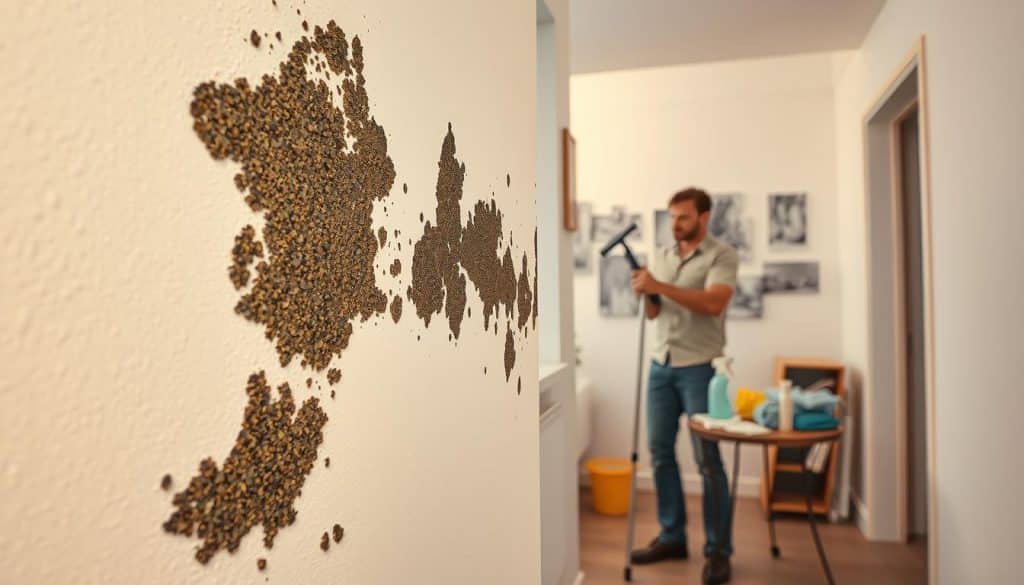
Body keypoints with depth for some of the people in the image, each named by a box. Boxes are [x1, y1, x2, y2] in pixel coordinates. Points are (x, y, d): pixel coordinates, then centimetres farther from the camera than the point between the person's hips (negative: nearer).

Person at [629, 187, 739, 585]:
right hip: (661, 365, 6)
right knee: (660, 452, 8)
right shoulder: (661, 256, 13)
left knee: (707, 459, -2)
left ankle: (718, 549, 10)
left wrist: (660, 286, -22)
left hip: (699, 368, -6)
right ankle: (672, 537, 22)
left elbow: (713, 303, -20)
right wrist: (645, 292, -12)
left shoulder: (721, 255, -4)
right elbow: (653, 312, 10)